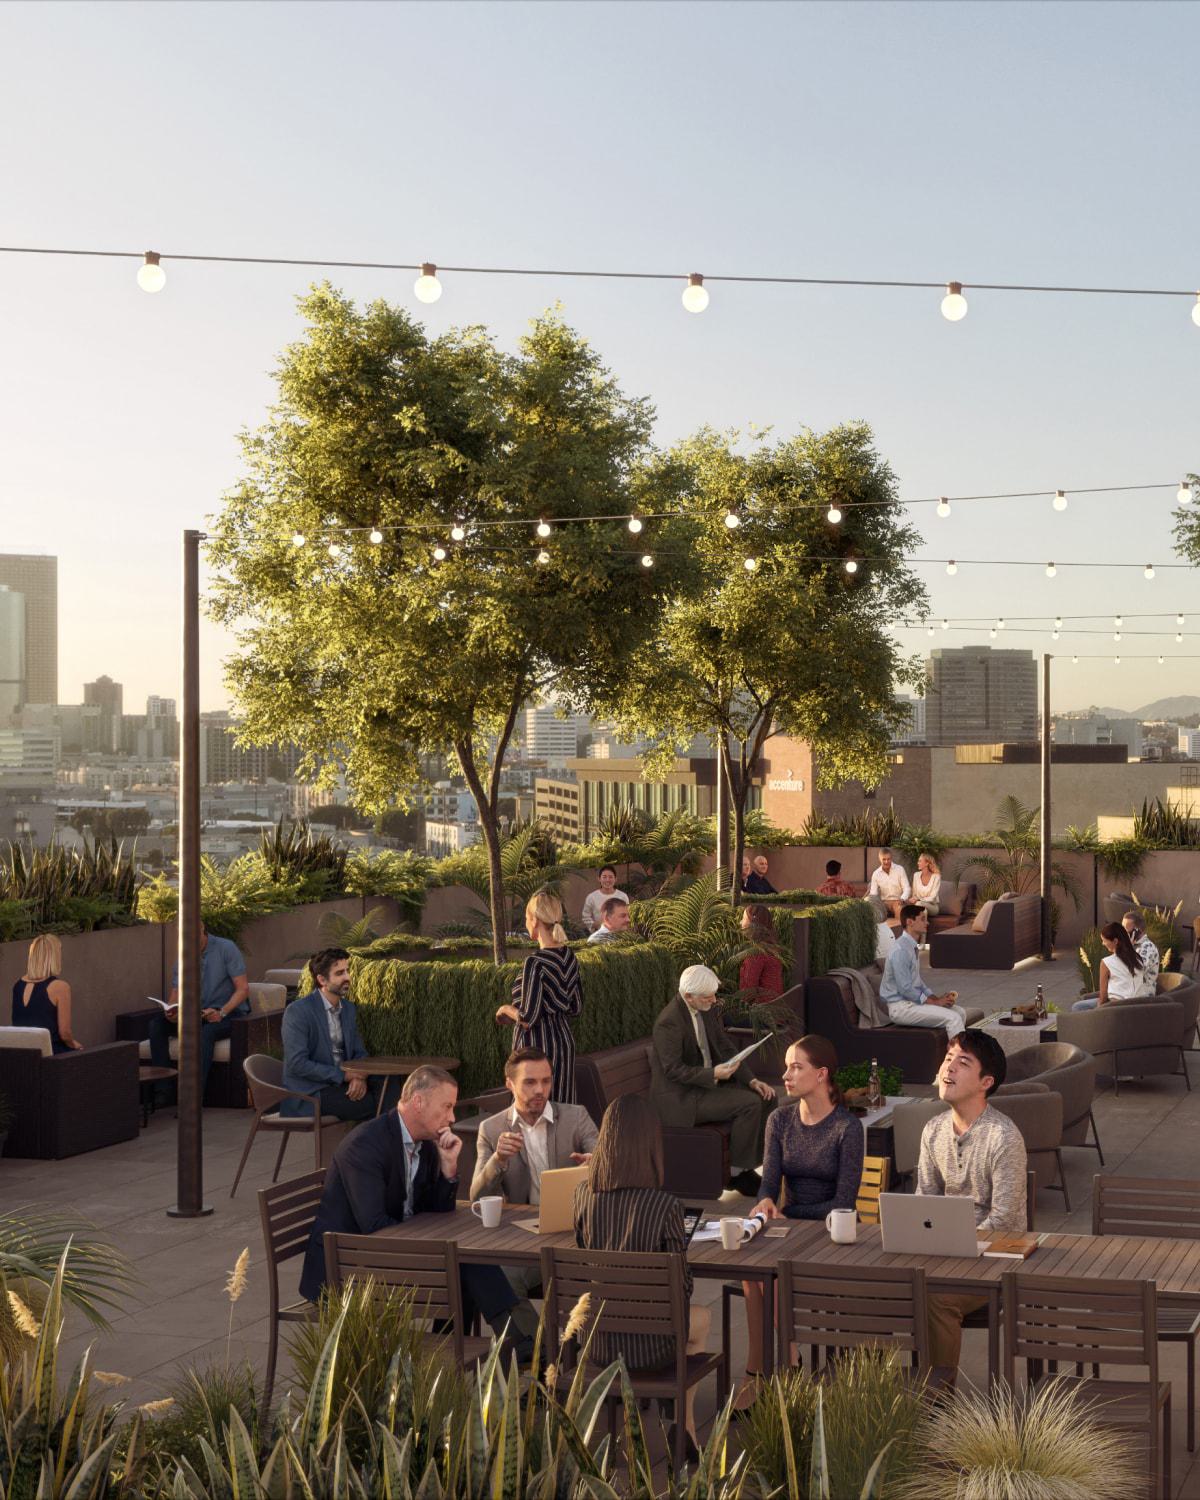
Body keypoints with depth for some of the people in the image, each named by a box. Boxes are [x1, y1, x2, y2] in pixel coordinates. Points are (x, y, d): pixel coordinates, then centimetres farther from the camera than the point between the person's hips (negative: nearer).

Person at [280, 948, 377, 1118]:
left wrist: (359, 1077, -10)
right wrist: (344, 1075, -19)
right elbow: (297, 1064, -18)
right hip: (309, 1093, -7)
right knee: (375, 1104, -24)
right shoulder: (297, 1011, -11)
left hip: (340, 1085, 7)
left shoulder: (348, 1008, 12)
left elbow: (359, 1052, 14)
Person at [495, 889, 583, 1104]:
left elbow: (528, 1019, -20)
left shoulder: (535, 963, -19)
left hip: (538, 1046, -8)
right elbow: (576, 1007, 12)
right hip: (565, 1042, 8)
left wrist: (506, 1009, -2)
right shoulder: (569, 957, 4)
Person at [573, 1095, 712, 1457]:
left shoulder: (583, 1196, -8)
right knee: (702, 1319, 32)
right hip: (648, 1345, -4)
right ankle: (686, 1426, 45)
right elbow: (682, 1283, -11)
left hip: (598, 1342, 4)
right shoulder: (665, 1205, -21)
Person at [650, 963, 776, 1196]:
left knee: (765, 1097, -1)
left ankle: (751, 1162, 5)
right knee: (749, 1103, -22)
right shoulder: (669, 1022, -21)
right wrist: (713, 1074, -32)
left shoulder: (705, 1011, 5)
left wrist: (751, 1080, -3)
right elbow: (673, 1070, -22)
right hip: (681, 1098, -9)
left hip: (709, 1083, 9)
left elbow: (726, 1048, 10)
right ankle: (737, 1173, -11)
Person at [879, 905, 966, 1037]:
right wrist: (935, 1002, -14)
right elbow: (905, 989, -22)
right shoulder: (901, 951, -21)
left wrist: (938, 998, 5)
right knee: (953, 1019, -19)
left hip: (913, 1000, 10)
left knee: (960, 1012, 6)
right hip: (901, 1008, -10)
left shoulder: (913, 947, 10)